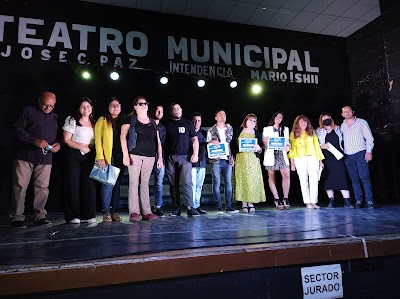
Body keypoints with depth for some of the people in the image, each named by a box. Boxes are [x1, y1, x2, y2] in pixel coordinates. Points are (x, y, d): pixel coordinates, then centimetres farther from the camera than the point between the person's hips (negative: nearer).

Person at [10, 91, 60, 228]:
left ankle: (40, 216, 13)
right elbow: (18, 129, -4)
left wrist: (58, 144, -2)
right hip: (25, 156, -3)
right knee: (20, 187, -1)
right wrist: (35, 141, -16)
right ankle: (17, 217, 7)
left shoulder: (56, 118, 18)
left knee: (42, 187, 3)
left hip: (45, 158, 3)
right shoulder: (28, 111, 6)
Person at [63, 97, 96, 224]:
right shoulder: (72, 121, 3)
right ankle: (73, 216, 4)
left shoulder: (94, 123, 16)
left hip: (89, 156, 4)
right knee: (73, 184, -4)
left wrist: (90, 148, 1)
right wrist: (82, 147, -9)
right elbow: (67, 140, -4)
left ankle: (88, 215, 5)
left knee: (89, 184, -2)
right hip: (73, 155, -3)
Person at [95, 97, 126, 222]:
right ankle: (106, 212, 3)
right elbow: (98, 139, -2)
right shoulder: (102, 121, 5)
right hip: (108, 157, -4)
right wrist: (100, 157, -12)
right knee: (108, 184, -7)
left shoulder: (123, 121, 17)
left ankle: (115, 212, 13)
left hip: (120, 157, 4)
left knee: (117, 184, 6)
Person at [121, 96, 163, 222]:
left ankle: (146, 212, 7)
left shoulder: (152, 122, 19)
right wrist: (125, 155, -11)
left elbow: (158, 141, 19)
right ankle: (134, 212, -2)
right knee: (134, 183, -6)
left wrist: (160, 157, 11)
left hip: (150, 157, 4)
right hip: (135, 155, -4)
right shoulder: (130, 119, 6)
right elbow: (123, 137, -2)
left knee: (145, 184, 5)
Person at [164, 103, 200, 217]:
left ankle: (190, 207, -7)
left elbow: (195, 139, 11)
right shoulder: (166, 124, 12)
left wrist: (195, 154, -1)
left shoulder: (187, 123, 12)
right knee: (173, 184, 4)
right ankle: (176, 209, 11)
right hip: (170, 157, 2)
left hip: (185, 157, -1)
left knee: (187, 183, -11)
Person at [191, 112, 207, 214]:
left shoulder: (204, 133, 17)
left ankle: (197, 206, 16)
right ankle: (192, 206, -3)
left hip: (202, 163, 5)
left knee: (199, 186, 9)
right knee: (192, 185, -8)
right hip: (192, 163, -5)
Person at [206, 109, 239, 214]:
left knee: (228, 183, 2)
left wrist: (232, 157, 9)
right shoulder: (211, 130, 7)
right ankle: (219, 207, 4)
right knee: (216, 184, -3)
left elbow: (233, 143, 17)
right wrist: (212, 142, -12)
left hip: (227, 160, 3)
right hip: (216, 160, -2)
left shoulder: (230, 128, 15)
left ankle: (228, 207, 8)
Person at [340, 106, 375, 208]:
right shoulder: (342, 126, 15)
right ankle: (358, 200, 7)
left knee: (364, 177, -10)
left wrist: (369, 151, -8)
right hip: (348, 156, 3)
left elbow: (369, 138, 2)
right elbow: (341, 139, 18)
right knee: (354, 179, 2)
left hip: (360, 153, -3)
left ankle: (369, 200, -5)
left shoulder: (362, 122, 7)